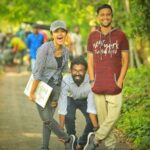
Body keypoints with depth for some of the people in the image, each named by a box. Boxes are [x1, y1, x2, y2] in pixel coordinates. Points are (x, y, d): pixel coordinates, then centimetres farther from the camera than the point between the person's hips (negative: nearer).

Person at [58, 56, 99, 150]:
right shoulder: (66, 81, -37)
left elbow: (91, 105, -35)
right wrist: (61, 129, -36)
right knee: (69, 117, -26)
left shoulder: (90, 81, -36)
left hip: (85, 100, 1)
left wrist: (96, 127, -40)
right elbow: (62, 104, -35)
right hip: (71, 99, -1)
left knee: (92, 120, -17)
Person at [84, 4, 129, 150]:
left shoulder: (120, 35, 1)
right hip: (98, 86, 2)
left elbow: (125, 59, 3)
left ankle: (95, 138, 9)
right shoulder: (92, 36, 7)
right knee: (102, 118, 5)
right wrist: (92, 81, 2)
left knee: (113, 116, -9)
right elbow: (90, 60, 11)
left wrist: (120, 80, -6)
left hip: (114, 85, -2)